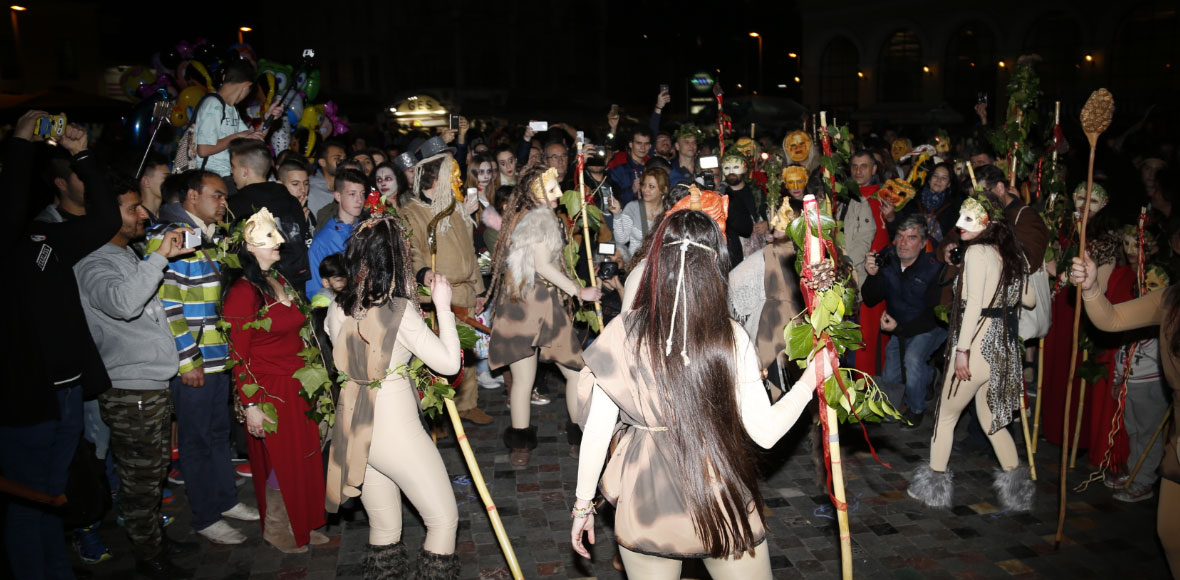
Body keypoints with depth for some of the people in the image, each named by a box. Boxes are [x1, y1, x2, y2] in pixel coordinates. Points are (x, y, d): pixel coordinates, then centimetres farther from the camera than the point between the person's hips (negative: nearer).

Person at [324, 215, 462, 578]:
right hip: (397, 430, -7)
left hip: (353, 432, 7)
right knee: (443, 518, 10)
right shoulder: (400, 312, -18)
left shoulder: (337, 310, 0)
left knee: (384, 527, 21)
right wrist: (442, 307, -8)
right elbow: (449, 362, -17)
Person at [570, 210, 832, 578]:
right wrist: (812, 379, 6)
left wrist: (583, 503, 5)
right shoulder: (731, 338, -12)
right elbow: (766, 432, -8)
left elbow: (597, 428, -7)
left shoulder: (621, 333, -11)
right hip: (725, 504, 0)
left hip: (644, 505, 0)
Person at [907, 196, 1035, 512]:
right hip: (1004, 345, 8)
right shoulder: (1008, 254, 10)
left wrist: (962, 349, -20)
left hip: (979, 343, -8)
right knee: (991, 419, 19)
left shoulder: (977, 251, -12)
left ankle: (934, 484, 17)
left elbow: (974, 305, -19)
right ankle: (1016, 487, 23)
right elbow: (1028, 299, 18)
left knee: (946, 415, 7)